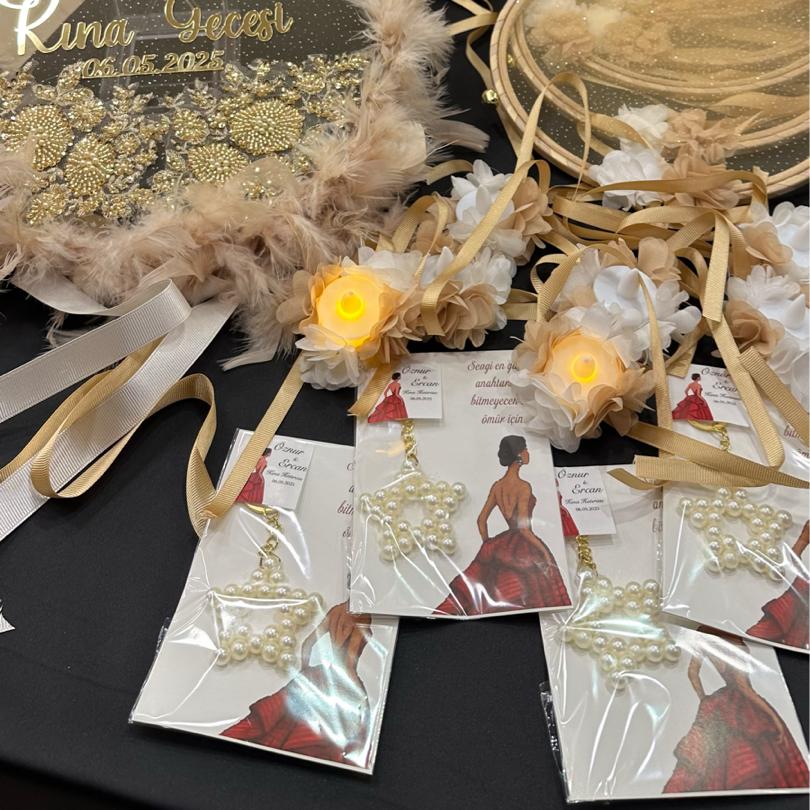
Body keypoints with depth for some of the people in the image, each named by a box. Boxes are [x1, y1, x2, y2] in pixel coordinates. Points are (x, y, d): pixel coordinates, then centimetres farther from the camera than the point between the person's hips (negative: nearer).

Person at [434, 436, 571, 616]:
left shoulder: (497, 486, 3)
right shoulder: (523, 486, -18)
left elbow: (481, 520, 8)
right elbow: (523, 527, -21)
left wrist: (489, 547, 20)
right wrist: (544, 551, -12)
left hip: (505, 547, 7)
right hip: (525, 551, -7)